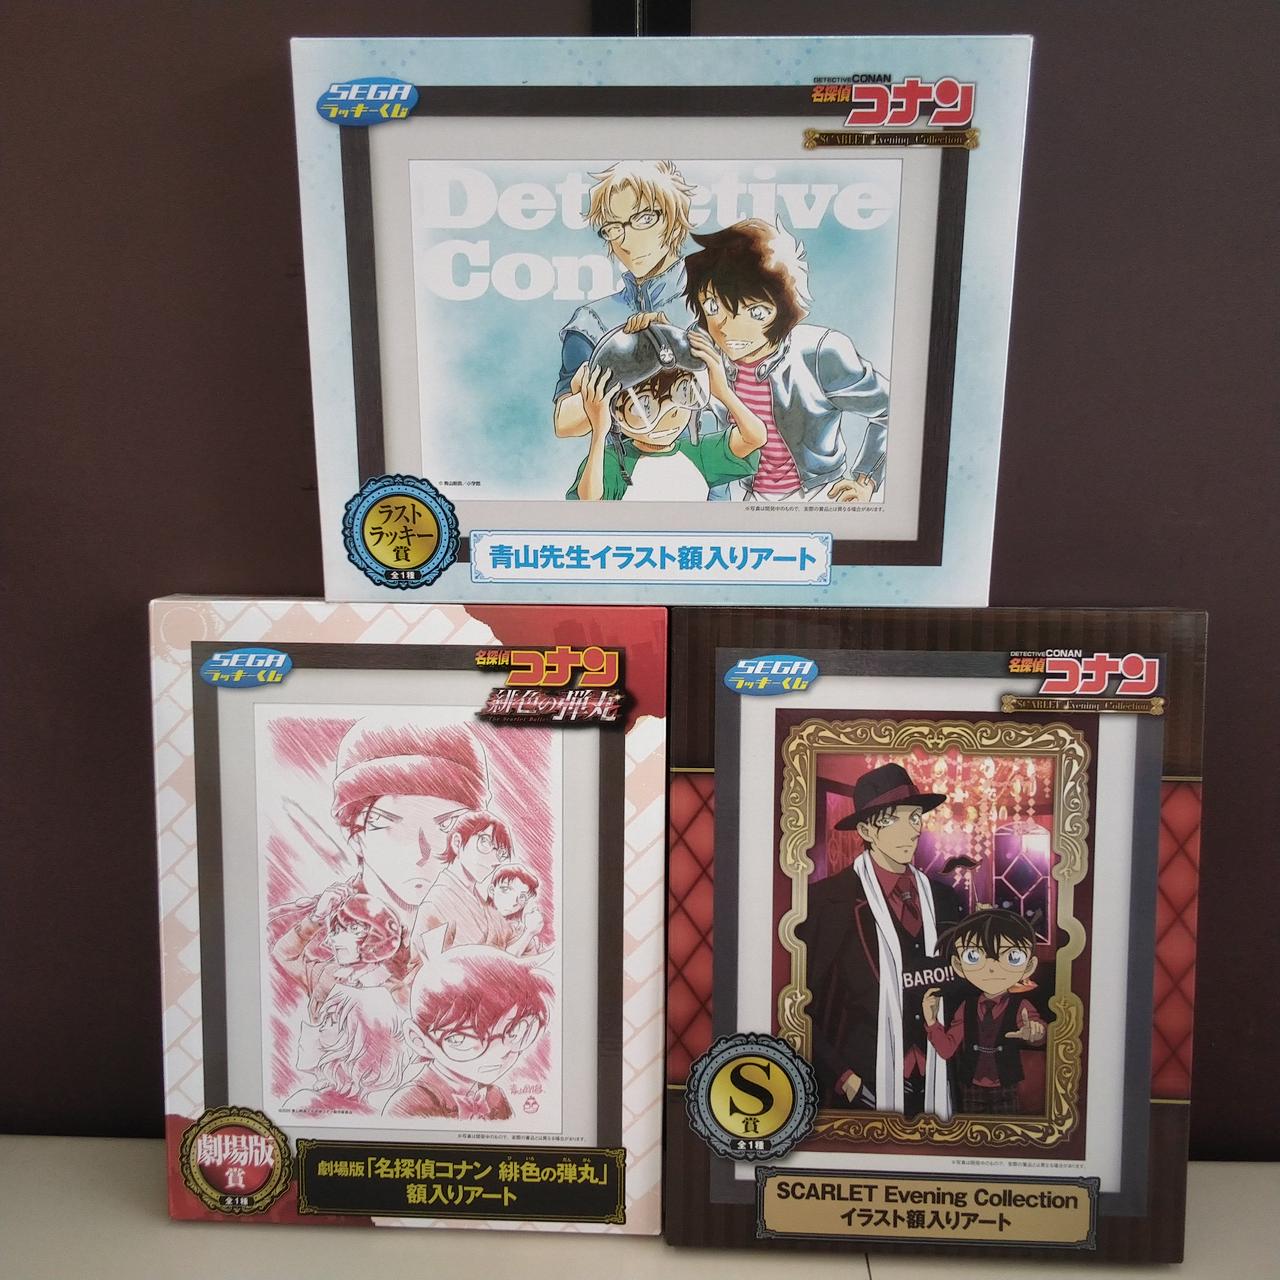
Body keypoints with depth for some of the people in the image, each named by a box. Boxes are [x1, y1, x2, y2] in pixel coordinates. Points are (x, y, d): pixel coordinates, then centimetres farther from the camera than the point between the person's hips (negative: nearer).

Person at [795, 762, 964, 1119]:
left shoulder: (944, 900, 6)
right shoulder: (826, 899, -10)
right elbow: (803, 1005, -8)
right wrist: (843, 1076, -13)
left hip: (935, 1087, 4)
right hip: (861, 1090, -4)